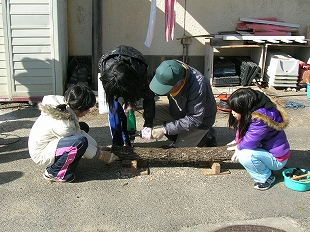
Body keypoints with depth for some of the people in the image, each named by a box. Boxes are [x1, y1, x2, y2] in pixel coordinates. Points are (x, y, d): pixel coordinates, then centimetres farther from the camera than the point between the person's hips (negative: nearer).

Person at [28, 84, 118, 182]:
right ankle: (54, 173, -13)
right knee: (80, 141, -32)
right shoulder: (62, 124, -32)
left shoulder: (64, 106, -8)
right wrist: (102, 155, -7)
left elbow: (78, 133, 4)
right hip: (41, 154, -10)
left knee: (83, 127, 10)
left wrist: (98, 147, 3)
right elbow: (80, 144, -19)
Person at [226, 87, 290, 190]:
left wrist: (238, 148, -10)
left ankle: (266, 178, -7)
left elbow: (249, 142, -29)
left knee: (244, 155, -30)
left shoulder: (261, 119, -33)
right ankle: (264, 167, 8)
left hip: (277, 159, -9)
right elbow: (241, 128, 10)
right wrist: (237, 141, -4)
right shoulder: (250, 113, -6)